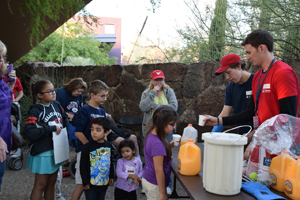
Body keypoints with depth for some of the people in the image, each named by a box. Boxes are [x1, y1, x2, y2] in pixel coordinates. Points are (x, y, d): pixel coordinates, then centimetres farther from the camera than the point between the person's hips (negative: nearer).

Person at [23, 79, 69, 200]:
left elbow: (65, 119, 20)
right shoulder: (35, 110, -15)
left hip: (56, 150, 6)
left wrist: (64, 129, 2)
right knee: (41, 185, 6)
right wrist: (50, 128, -25)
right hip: (43, 153, -6)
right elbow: (28, 133, -26)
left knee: (51, 183, 19)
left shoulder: (56, 105, 3)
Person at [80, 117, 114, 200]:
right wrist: (85, 182, -11)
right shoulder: (87, 147, -16)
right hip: (91, 183, -4)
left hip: (104, 182, 5)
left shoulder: (109, 146, -1)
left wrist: (111, 176, 13)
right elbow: (83, 166, -12)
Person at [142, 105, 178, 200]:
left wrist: (168, 146, 2)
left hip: (147, 178, 9)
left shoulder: (151, 135, -2)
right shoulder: (157, 144, -28)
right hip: (154, 185, -9)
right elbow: (159, 170, -24)